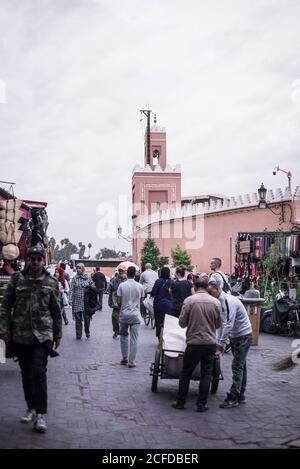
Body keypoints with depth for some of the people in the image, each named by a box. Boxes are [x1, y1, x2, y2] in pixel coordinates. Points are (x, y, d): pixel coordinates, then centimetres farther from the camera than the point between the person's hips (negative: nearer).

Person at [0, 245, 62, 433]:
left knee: (39, 372, -11)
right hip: (20, 334, 2)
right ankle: (31, 408, 26)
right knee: (26, 373, 11)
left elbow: (57, 311, 8)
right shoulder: (16, 279, 2)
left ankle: (41, 413, -4)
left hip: (42, 334, -2)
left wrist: (58, 335, 10)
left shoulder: (51, 282, 2)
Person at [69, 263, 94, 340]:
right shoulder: (74, 279, 4)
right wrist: (70, 300, -7)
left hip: (86, 301, 0)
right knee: (78, 319, 4)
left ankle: (87, 332, 23)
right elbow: (71, 290, 1)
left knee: (87, 318, 1)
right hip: (77, 301, 0)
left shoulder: (88, 278, 4)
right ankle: (78, 335, 13)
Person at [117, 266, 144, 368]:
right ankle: (131, 361, 2)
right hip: (135, 315, 0)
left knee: (123, 336, 18)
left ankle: (124, 357, 23)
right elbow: (141, 301, 6)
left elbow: (119, 302, -4)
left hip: (124, 314, 0)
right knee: (134, 339, 2)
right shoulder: (139, 286, -4)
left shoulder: (122, 285, -7)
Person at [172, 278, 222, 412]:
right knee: (206, 374, 9)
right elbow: (219, 324, 8)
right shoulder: (215, 302, 0)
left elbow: (182, 323, -5)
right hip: (210, 343, 2)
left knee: (186, 372, 11)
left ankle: (180, 402, 16)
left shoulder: (189, 301, -8)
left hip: (194, 342, -2)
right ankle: (201, 404, 10)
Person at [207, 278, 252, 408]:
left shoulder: (229, 301, -23)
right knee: (240, 366, 14)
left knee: (237, 366, -8)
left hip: (243, 335, -9)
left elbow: (229, 324, -28)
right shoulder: (219, 301, 6)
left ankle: (233, 398, -5)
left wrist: (221, 343, -25)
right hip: (235, 336, 9)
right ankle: (240, 396, 21)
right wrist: (219, 341, 7)